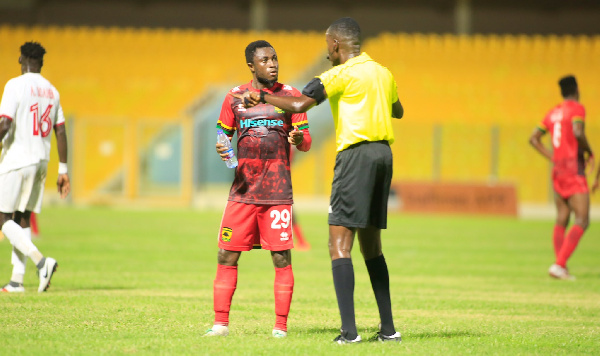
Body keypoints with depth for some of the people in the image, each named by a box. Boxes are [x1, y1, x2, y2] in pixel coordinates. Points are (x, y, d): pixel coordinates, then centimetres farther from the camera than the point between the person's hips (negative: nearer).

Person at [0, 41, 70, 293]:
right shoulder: (51, 91, 11)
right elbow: (60, 133, 11)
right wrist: (63, 171, 14)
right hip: (41, 162, 7)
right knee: (22, 219, 11)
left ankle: (40, 260, -21)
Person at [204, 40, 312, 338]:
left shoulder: (290, 95, 5)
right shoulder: (235, 97, 8)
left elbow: (306, 142, 5)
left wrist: (299, 139, -19)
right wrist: (221, 149, -7)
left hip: (278, 190, -2)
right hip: (243, 188, 2)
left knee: (282, 257, -5)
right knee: (226, 255, -1)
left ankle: (281, 326, 0)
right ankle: (221, 323, 6)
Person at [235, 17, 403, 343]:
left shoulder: (342, 74, -7)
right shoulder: (383, 73, 16)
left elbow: (299, 105, -15)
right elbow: (397, 111, 35)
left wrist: (262, 97, -1)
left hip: (356, 153, -8)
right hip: (383, 153, 8)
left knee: (339, 244, -8)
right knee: (371, 245, 15)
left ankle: (349, 330, -18)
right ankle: (388, 328, 14)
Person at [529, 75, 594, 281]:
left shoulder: (553, 113, 14)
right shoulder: (577, 108, -8)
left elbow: (534, 138, 17)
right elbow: (578, 133, -25)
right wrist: (590, 152, -8)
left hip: (557, 170, 8)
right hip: (574, 170, -8)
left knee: (561, 220, 11)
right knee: (582, 221, -9)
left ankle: (561, 268, 5)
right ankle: (559, 264, -23)